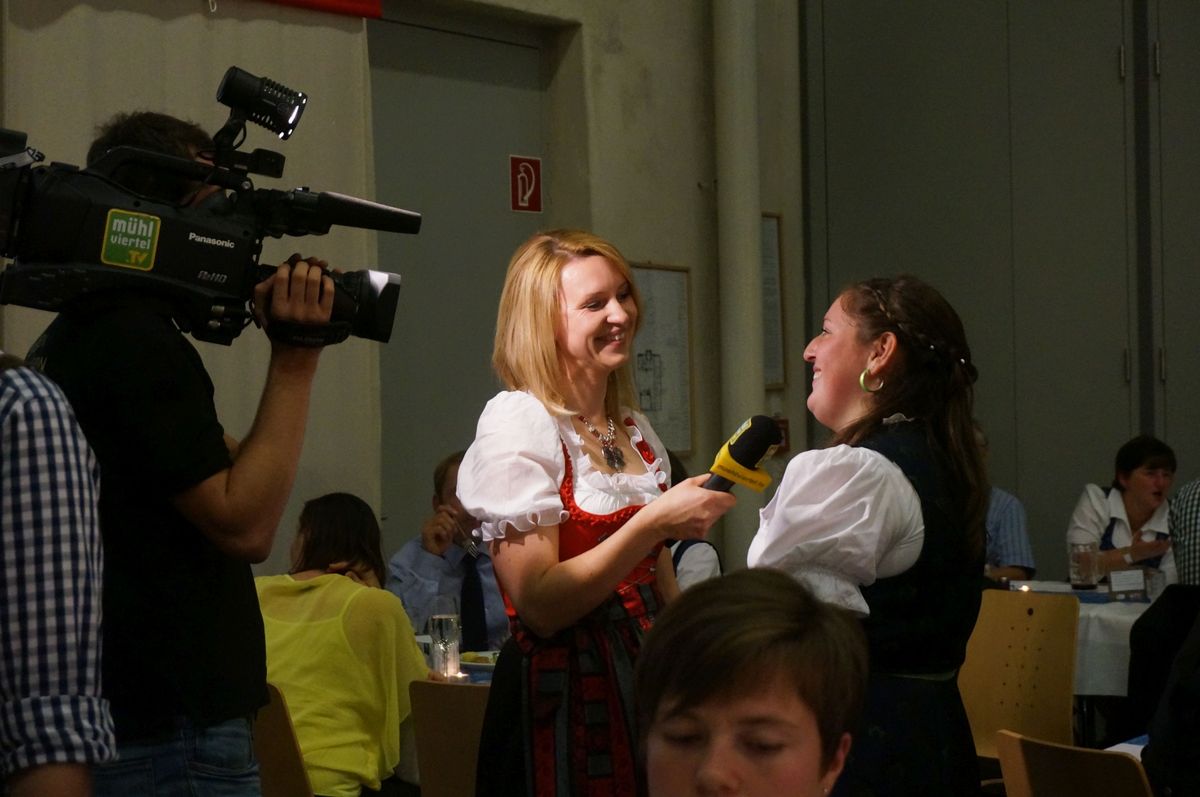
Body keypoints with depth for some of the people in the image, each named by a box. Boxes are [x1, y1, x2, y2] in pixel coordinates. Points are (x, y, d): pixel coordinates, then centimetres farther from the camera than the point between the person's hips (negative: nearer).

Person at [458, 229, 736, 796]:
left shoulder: (636, 430, 12)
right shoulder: (517, 423, -11)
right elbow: (539, 607, -18)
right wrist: (653, 522, -22)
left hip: (646, 685, 7)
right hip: (561, 700, -7)